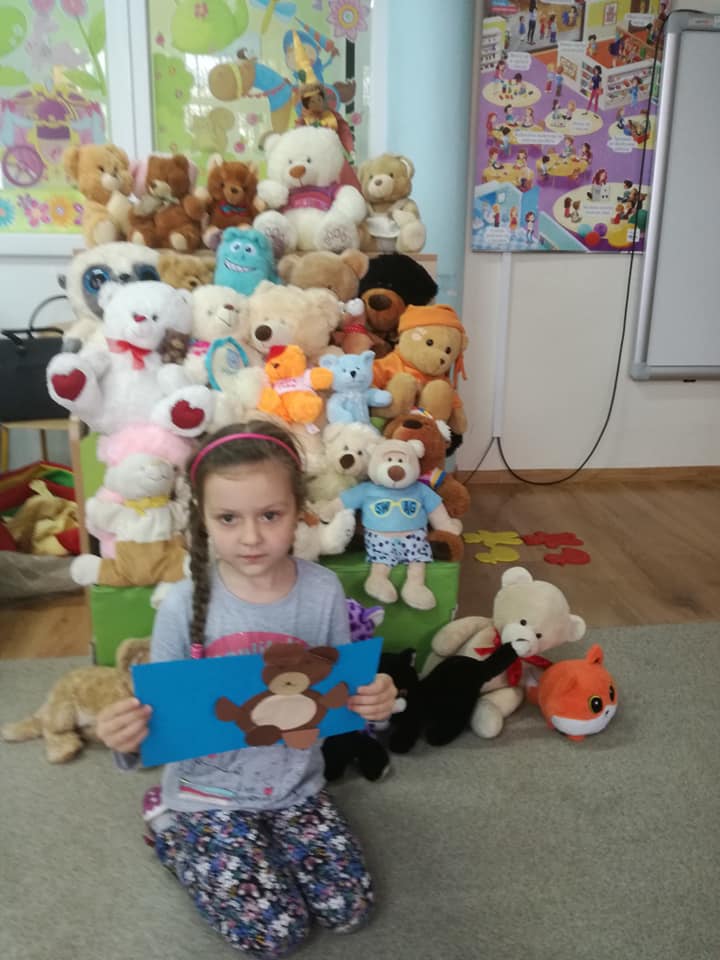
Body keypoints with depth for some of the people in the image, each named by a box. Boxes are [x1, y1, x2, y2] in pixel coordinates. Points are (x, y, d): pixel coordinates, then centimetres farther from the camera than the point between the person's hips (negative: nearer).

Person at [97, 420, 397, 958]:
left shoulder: (323, 591, -14)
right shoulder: (185, 605, -20)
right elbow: (161, 712, -11)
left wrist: (375, 703, -25)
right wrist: (129, 738, -33)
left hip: (296, 787, 3)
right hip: (210, 793, -2)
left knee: (350, 912, 2)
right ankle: (170, 826, 17)